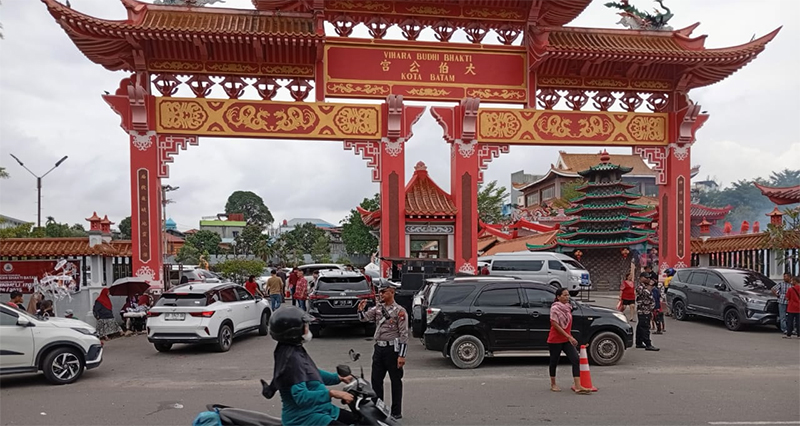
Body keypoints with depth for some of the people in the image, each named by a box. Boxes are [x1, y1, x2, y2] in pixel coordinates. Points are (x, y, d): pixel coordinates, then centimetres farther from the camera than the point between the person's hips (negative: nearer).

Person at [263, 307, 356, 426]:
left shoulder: (296, 351, 8)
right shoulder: (291, 358, -23)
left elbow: (314, 373, 24)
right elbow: (301, 397, -29)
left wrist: (339, 378, 22)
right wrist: (332, 393, -31)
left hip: (318, 409, 11)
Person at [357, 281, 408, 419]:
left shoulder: (400, 311, -10)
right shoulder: (378, 308, 9)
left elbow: (404, 334, -13)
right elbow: (364, 318, 4)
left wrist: (402, 355, -16)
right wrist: (361, 310, -19)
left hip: (392, 349, -6)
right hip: (378, 348, 6)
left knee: (396, 381, 5)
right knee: (376, 380, 12)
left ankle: (396, 412, 14)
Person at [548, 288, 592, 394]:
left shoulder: (568, 307, 8)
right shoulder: (555, 308, -15)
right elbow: (555, 325, -20)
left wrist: (570, 337, 15)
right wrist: (569, 337, -22)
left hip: (567, 340, 7)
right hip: (555, 340, -7)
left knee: (576, 359, -8)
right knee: (554, 361, 7)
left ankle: (578, 386, -10)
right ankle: (553, 384, 25)